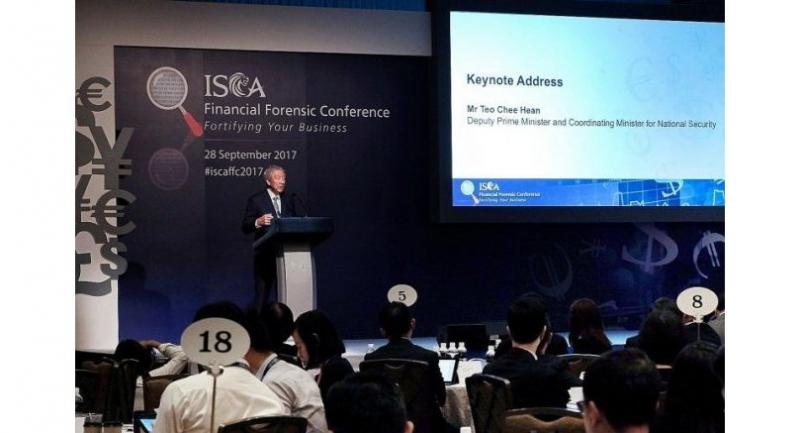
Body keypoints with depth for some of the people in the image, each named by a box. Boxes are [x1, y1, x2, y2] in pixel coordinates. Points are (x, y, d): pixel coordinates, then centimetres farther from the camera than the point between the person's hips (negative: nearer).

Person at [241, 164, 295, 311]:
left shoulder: (288, 202, 17)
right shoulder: (256, 200, 1)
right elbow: (245, 227, -3)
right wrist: (258, 222, -23)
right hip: (265, 256, -4)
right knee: (262, 296, -3)